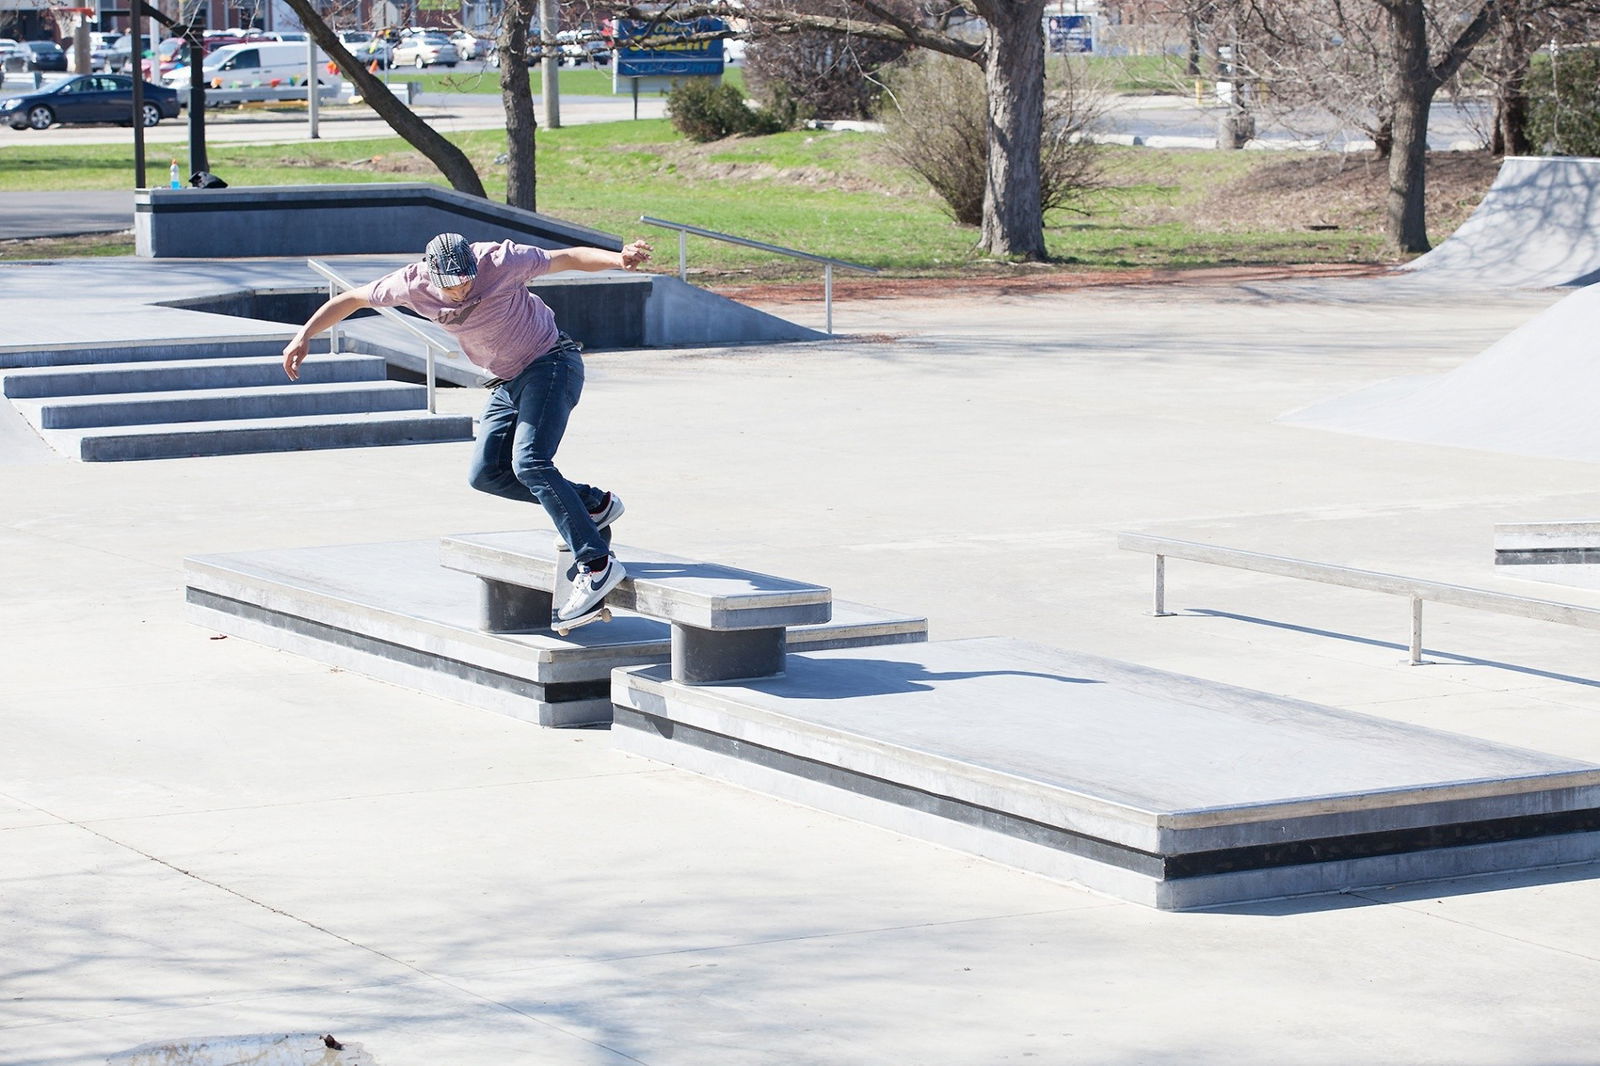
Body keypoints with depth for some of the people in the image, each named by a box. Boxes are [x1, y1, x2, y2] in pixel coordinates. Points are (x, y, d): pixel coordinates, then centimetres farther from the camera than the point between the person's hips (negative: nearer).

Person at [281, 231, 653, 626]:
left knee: (529, 463, -24)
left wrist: (619, 258, -33)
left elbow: (569, 258, -16)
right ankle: (594, 503, 10)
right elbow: (351, 299, 2)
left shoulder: (500, 261, -24)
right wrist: (303, 336, -6)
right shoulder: (414, 283, -11)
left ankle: (597, 564, -29)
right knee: (485, 473, 3)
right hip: (509, 382, 7)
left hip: (551, 365, -7)